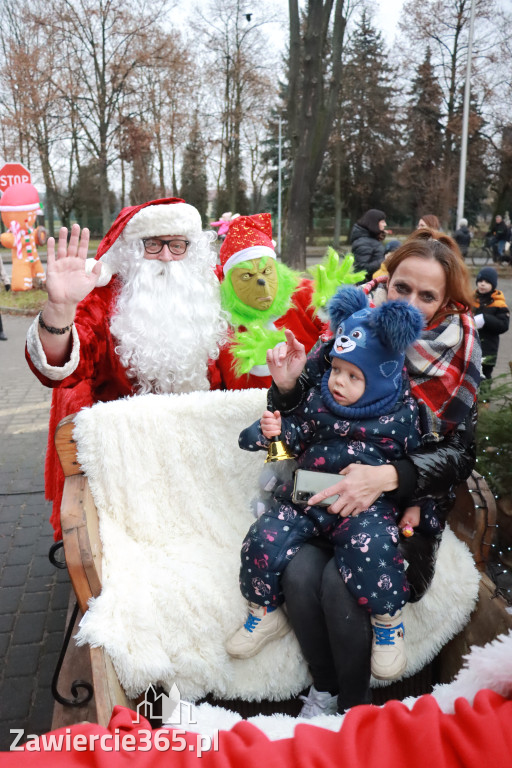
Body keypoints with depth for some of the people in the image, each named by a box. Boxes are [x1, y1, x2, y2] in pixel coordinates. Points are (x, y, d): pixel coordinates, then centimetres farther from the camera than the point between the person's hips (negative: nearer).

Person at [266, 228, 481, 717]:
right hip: (328, 497, 2)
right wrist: (287, 387, -18)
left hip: (406, 507, -2)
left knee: (341, 582, -25)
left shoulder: (458, 359, -5)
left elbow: (459, 454, -13)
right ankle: (323, 687, 7)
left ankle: (354, 706, 3)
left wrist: (388, 476, -29)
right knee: (299, 571, -23)